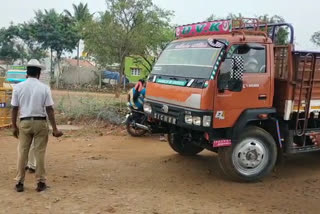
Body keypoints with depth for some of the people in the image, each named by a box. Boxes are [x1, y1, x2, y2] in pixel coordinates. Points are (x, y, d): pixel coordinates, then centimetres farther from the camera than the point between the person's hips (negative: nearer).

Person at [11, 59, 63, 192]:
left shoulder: (18, 87, -1)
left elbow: (14, 108, 1)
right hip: (40, 122, -1)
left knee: (22, 153, 10)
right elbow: (49, 109, -7)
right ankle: (40, 182, 13)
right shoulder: (44, 88, -6)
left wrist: (14, 126, 11)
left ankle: (19, 183, 17)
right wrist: (54, 128, -3)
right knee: (40, 153, 6)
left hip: (24, 123, 1)